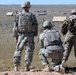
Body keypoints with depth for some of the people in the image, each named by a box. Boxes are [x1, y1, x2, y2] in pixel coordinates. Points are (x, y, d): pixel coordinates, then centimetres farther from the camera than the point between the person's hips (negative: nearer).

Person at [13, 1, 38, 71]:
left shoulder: (18, 15, -2)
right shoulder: (32, 16, -4)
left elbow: (15, 26, 0)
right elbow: (36, 26, -2)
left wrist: (16, 36, 6)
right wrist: (34, 35, 8)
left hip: (21, 36, 1)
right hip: (30, 36, -1)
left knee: (18, 50, 11)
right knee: (29, 51, 5)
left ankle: (16, 67, 8)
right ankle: (27, 67, 3)